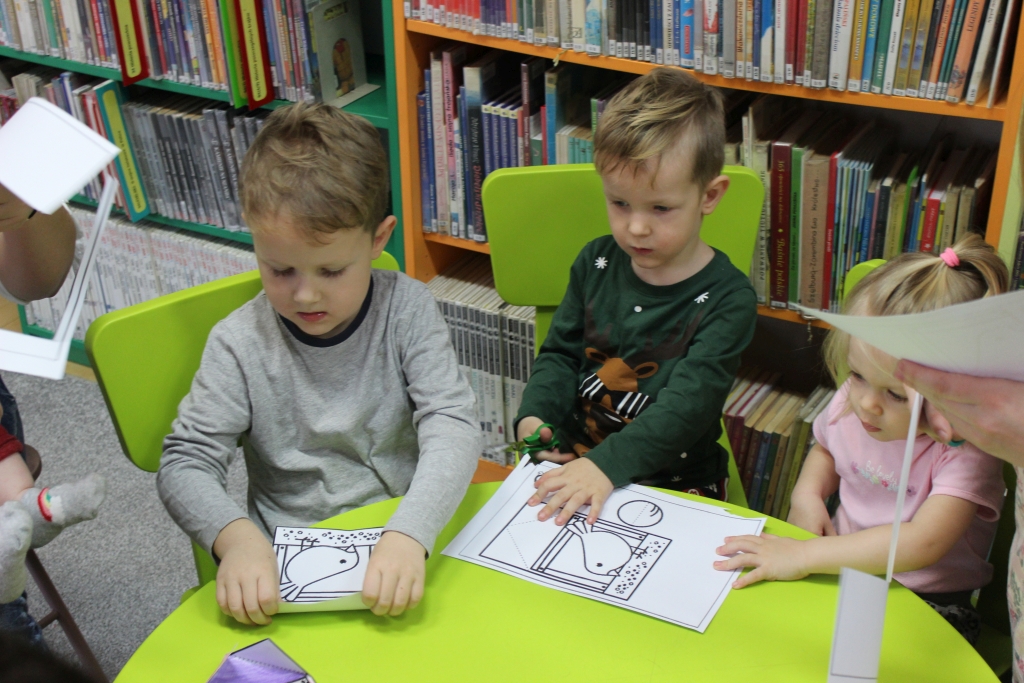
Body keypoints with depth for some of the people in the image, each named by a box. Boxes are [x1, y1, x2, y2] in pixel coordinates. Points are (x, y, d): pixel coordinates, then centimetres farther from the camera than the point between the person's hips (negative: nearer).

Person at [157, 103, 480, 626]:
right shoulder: (241, 343, -6)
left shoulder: (405, 309, -6)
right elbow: (185, 462, -6)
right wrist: (235, 536, -28)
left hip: (407, 542, 1)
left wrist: (409, 534, -32)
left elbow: (452, 427, -14)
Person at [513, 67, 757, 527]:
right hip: (570, 458, 4)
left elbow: (688, 403, -19)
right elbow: (560, 353, 11)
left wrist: (607, 463, -32)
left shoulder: (727, 298, -10)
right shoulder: (596, 263, 4)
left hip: (674, 483, -4)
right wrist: (534, 415, -10)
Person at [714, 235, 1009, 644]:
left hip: (927, 604, -4)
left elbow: (922, 543, -35)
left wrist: (804, 556, -36)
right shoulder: (852, 403, -5)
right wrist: (806, 494, -2)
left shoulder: (967, 452, -23)